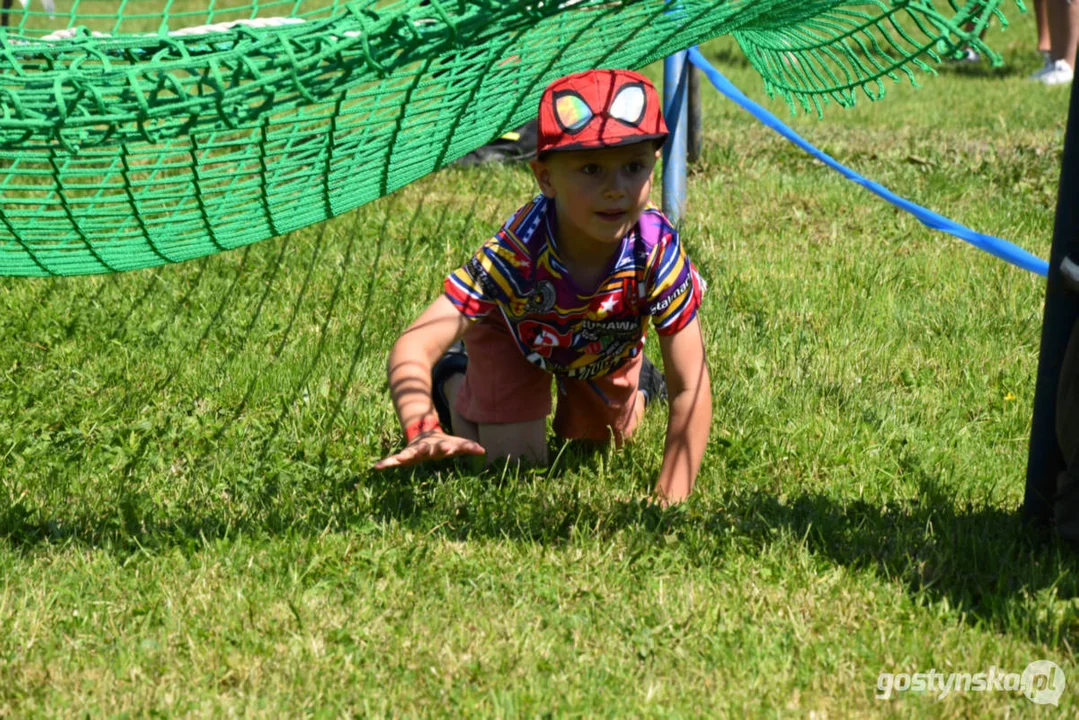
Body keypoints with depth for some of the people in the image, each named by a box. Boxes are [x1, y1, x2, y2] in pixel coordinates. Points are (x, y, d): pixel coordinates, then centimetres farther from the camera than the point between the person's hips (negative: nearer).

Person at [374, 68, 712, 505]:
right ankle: (455, 383, 22)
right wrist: (424, 433, -71)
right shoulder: (515, 253, -46)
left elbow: (690, 390, -35)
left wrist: (670, 498, -42)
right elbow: (412, 348, -52)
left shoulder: (657, 251, -42)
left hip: (606, 349, 2)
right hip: (516, 336, -2)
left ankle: (633, 383, 51)